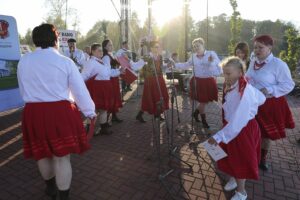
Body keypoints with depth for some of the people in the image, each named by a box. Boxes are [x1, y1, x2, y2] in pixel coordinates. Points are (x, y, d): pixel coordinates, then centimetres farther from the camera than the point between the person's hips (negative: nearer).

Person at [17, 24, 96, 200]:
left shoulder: (23, 61, 5)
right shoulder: (65, 61, -5)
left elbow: (23, 90, 14)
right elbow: (80, 90, -4)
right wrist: (90, 112, 8)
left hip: (33, 112, 4)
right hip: (61, 112, -4)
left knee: (42, 152, 23)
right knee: (62, 156, 7)